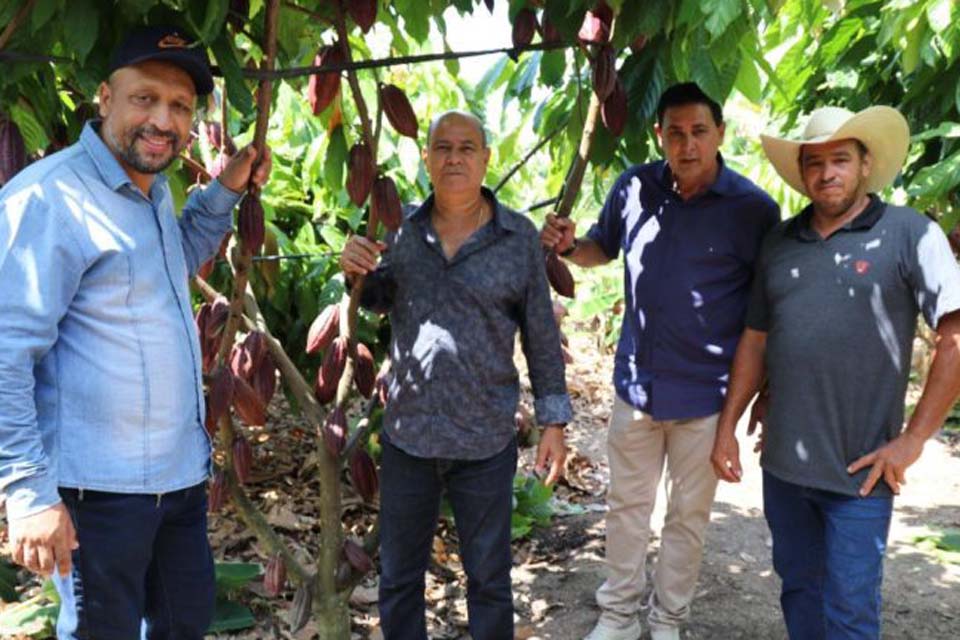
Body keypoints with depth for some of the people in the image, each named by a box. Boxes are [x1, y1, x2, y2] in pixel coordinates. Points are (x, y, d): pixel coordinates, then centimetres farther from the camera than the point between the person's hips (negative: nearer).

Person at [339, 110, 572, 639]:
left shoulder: (519, 237, -6)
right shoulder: (402, 231, 0)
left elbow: (541, 335, 0)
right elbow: (378, 300, 14)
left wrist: (553, 421, 1)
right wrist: (354, 271, -8)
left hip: (486, 442, -2)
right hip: (407, 434, 2)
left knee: (489, 577, 17)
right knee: (398, 575, 18)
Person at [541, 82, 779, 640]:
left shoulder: (753, 208, -13)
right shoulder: (635, 187, -3)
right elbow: (602, 248, 14)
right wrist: (568, 245, -8)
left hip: (705, 392, -3)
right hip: (637, 382, 3)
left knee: (689, 513, 14)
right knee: (627, 504, 16)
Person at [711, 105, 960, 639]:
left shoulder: (909, 233, -6)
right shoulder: (780, 242, 8)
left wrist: (913, 440, -12)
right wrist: (727, 427, 10)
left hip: (859, 470, -4)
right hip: (782, 463, 5)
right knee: (797, 586, 19)